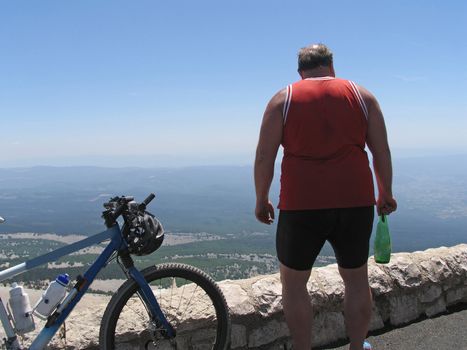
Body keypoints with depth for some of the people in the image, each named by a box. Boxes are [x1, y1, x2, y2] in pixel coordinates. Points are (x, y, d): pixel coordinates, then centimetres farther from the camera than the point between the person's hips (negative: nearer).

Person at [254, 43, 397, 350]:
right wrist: (385, 194, 18)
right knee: (357, 280, 20)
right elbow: (382, 151, 7)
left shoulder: (283, 99, 4)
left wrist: (261, 199, 9)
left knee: (293, 282, 15)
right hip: (355, 202, 3)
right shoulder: (362, 95, 9)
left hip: (301, 205, -2)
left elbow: (264, 157, -2)